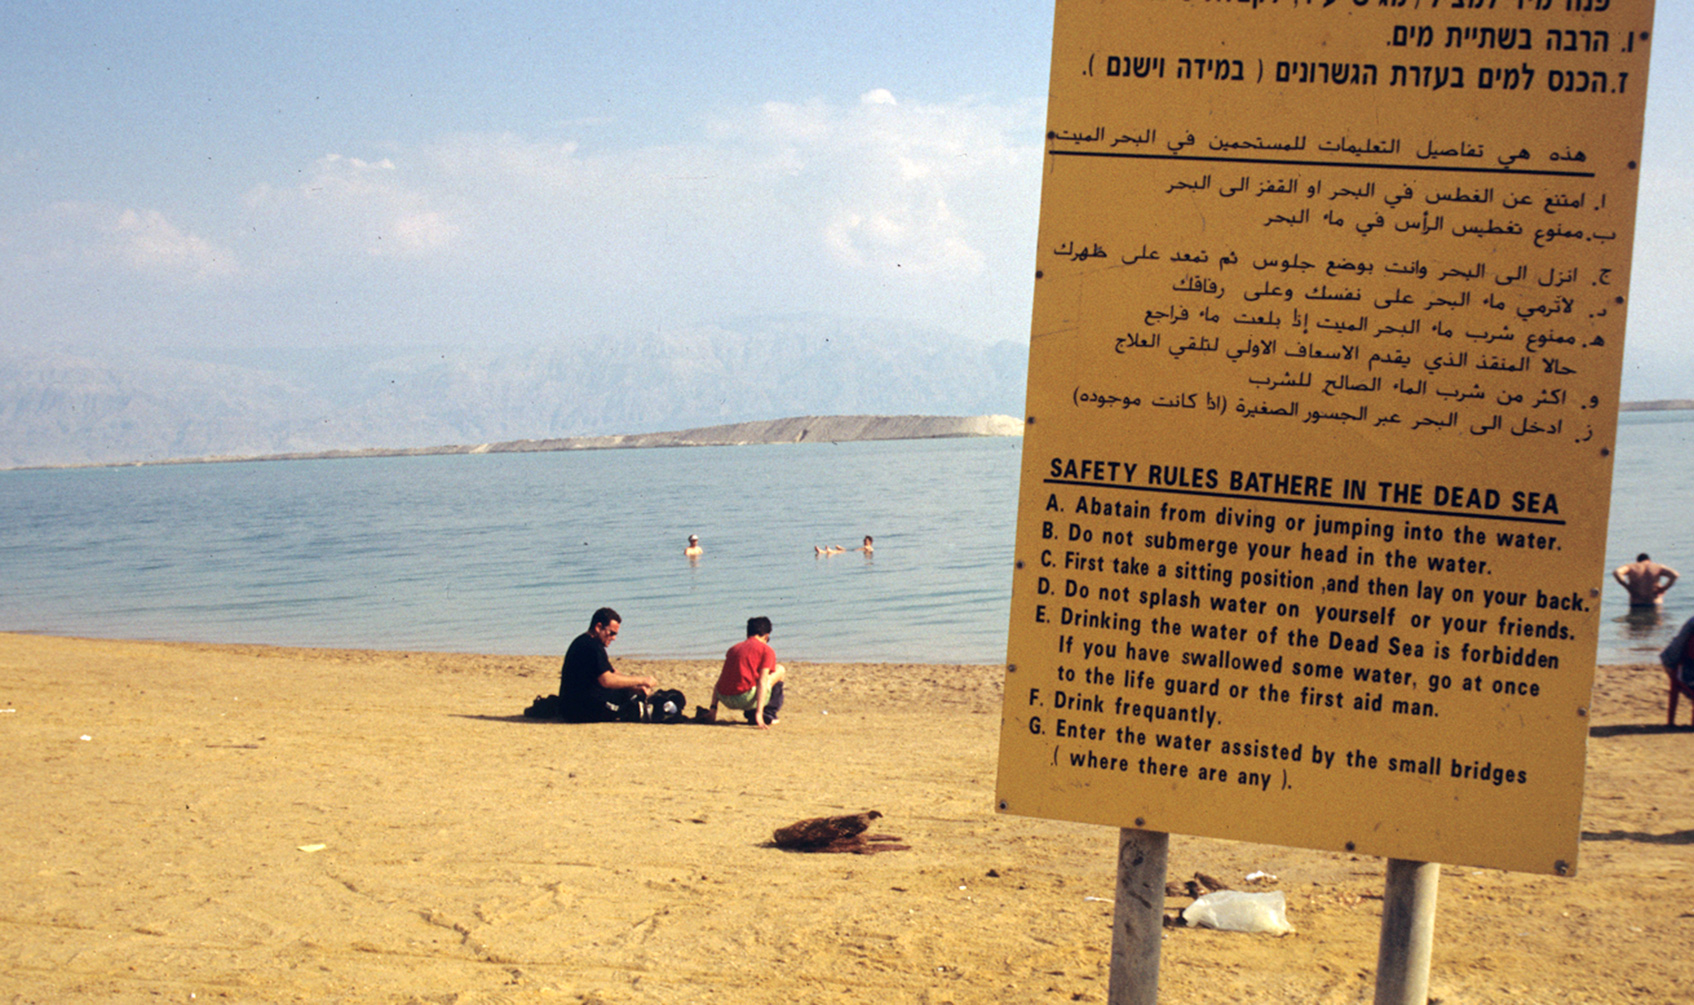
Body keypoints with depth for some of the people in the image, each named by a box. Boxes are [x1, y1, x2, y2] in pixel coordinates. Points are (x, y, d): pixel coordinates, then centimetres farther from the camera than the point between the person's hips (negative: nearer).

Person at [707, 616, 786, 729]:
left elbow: (719, 683, 16)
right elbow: (762, 682, -7)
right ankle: (768, 714, 10)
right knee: (779, 669, 15)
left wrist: (713, 708, 15)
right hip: (746, 699, -6)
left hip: (726, 701, 7)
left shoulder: (734, 648, 21)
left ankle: (750, 713, 18)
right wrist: (758, 714, -13)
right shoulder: (766, 650, 5)